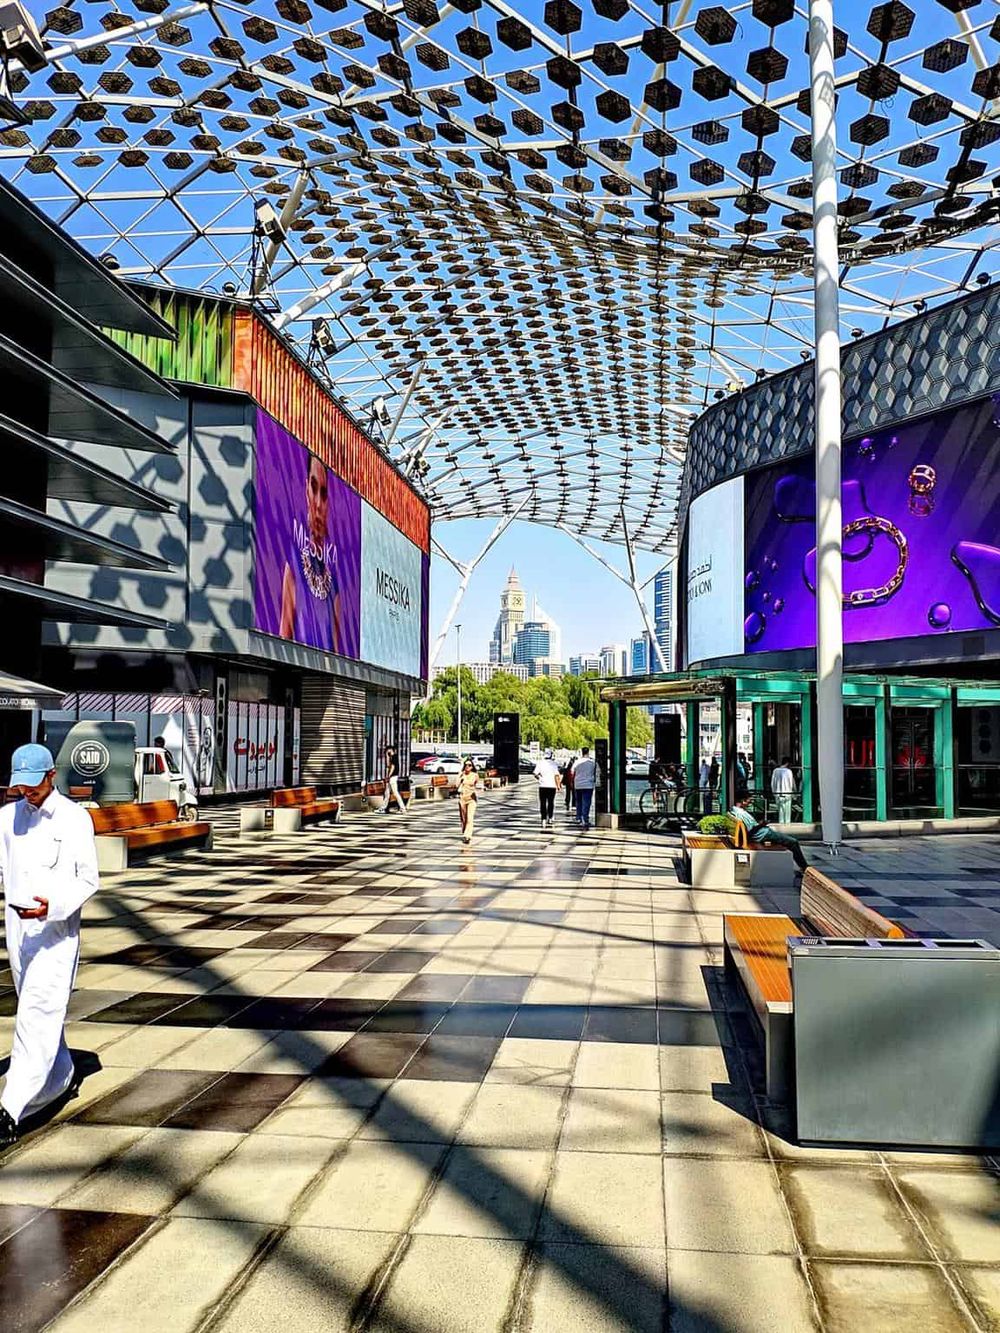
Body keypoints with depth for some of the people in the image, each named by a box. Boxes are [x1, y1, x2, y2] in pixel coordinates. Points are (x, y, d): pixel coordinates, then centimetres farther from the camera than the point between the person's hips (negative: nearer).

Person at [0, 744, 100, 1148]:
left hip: (56, 930, -6)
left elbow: (88, 880, -7)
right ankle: (61, 1077, 37)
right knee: (36, 1011, 17)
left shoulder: (74, 818, -6)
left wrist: (52, 905, -24)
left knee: (37, 1015, -12)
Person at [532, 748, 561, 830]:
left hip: (542, 786, 0)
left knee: (542, 803, 4)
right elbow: (556, 775, -6)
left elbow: (535, 774, -3)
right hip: (552, 786, 0)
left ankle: (544, 819, -2)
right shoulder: (554, 764, -2)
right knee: (551, 803, 10)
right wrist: (558, 785, 2)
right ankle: (550, 818, 7)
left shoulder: (540, 763, -2)